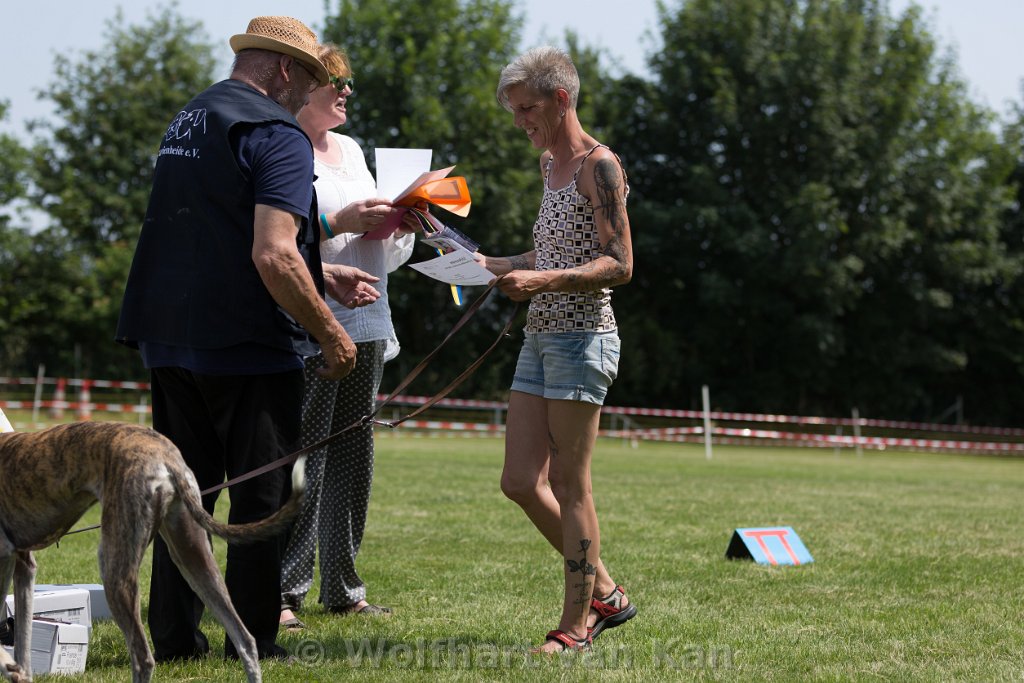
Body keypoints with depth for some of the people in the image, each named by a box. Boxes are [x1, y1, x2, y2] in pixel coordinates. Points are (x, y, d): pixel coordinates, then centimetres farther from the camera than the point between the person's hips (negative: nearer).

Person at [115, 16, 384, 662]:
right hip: (249, 346, -8)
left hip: (170, 342, 8)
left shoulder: (186, 122, 16)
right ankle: (253, 645, 6)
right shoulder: (277, 134, -12)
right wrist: (330, 332, -13)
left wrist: (321, 276, 25)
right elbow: (272, 256, -23)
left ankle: (173, 635, 17)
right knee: (263, 497, 2)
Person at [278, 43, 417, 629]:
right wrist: (336, 222, -19)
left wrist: (400, 223, 5)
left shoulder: (351, 150, 21)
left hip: (366, 323, 8)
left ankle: (344, 589, 15)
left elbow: (387, 250, 26)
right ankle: (284, 593, -6)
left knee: (354, 456, 9)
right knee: (301, 455, -10)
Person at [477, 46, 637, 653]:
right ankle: (604, 593, 19)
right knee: (521, 483, 6)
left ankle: (577, 624, 5)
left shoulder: (599, 166, -10)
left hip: (583, 338, -9)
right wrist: (491, 265, 17)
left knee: (570, 485, -4)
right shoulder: (551, 164, 17)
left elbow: (619, 265, -15)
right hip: (541, 337, 9)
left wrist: (543, 281, -26)